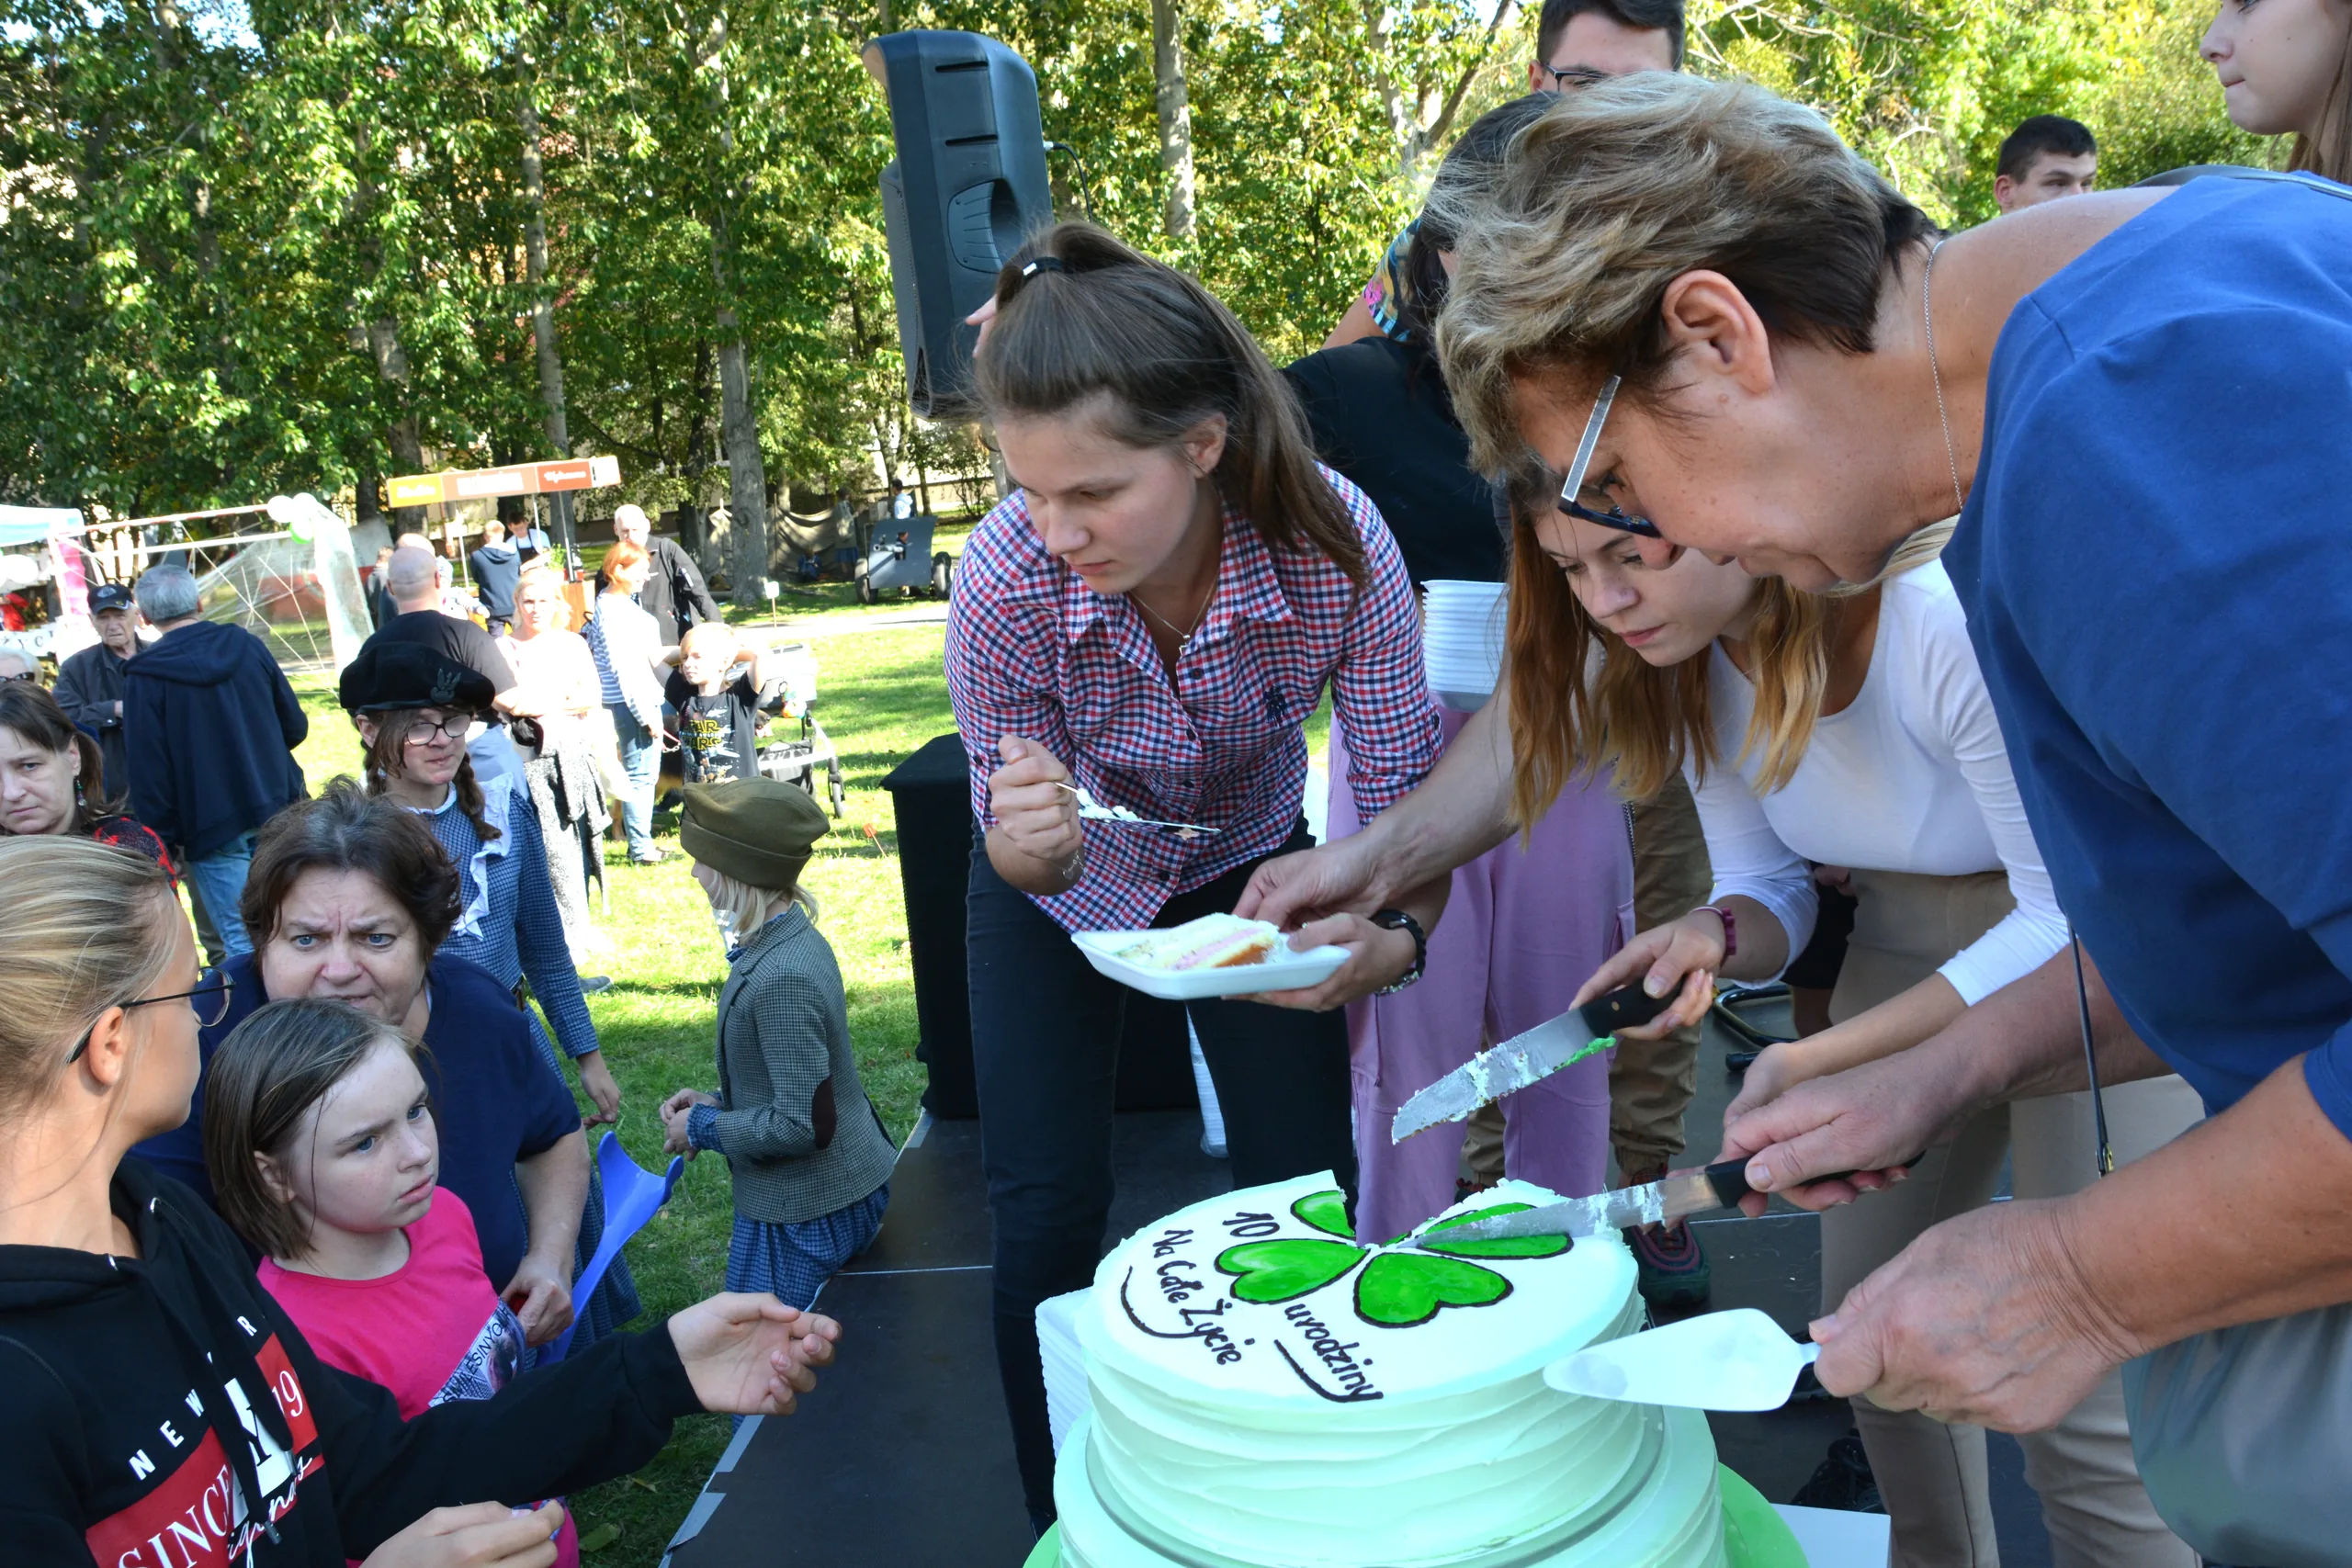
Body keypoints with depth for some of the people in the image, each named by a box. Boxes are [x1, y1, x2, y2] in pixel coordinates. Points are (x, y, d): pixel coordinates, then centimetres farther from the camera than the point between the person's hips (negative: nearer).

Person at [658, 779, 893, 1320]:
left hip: (804, 1214, -9)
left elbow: (804, 1125, -25)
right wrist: (717, 1102, 7)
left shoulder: (781, 978, -27)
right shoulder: (794, 940, 4)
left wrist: (704, 1128, -13)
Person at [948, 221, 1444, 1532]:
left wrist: (1396, 936, -44)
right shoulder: (1006, 579, -35)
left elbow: (1410, 786, -25)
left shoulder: (1334, 540, -36)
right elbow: (1023, 855, -20)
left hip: (1248, 861, 1)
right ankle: (1066, 1522, 21)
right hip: (1070, 884, 0)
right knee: (1049, 1214, -4)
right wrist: (1026, 844, -44)